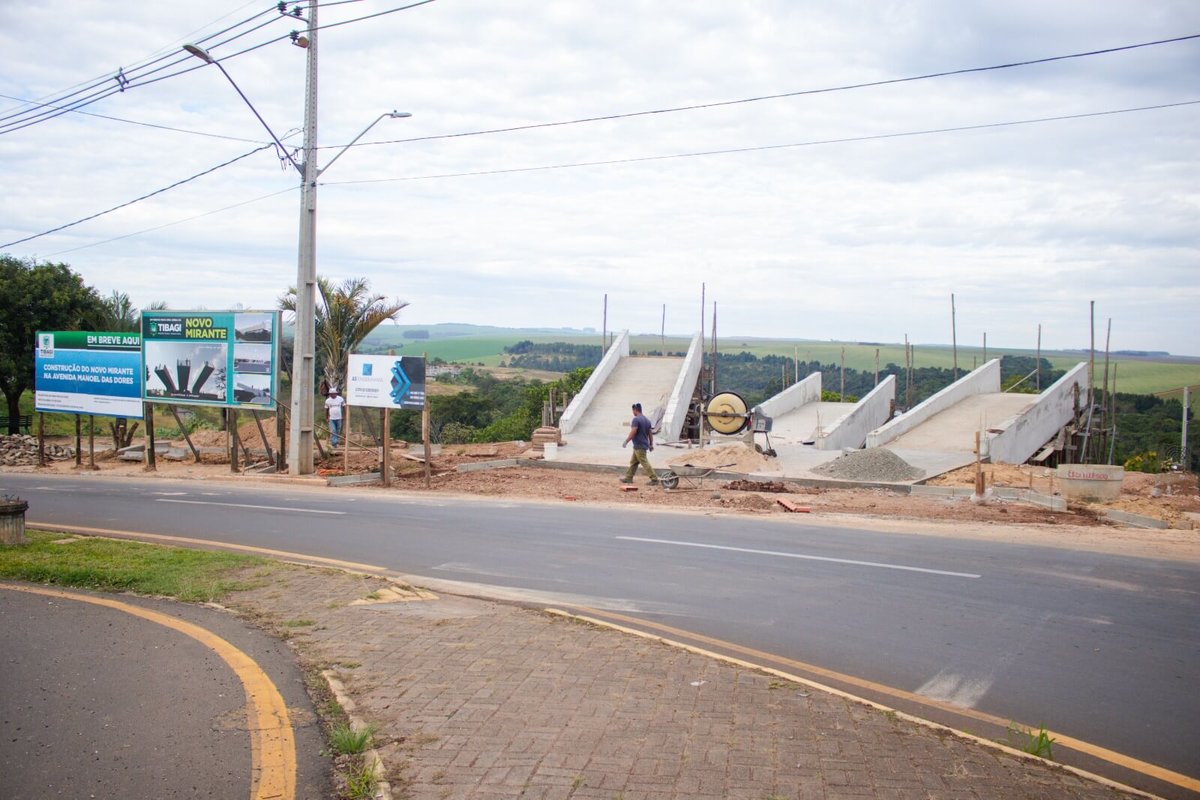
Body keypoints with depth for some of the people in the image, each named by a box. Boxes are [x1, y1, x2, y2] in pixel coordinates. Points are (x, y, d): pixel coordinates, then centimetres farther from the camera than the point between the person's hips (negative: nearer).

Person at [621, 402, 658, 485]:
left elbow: (633, 432, -22)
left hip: (639, 446, -10)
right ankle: (628, 478, 22)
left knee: (645, 463, -8)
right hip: (644, 445, 10)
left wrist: (626, 441, -15)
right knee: (633, 462, 17)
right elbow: (650, 433, 15)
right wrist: (651, 444, 20)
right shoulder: (647, 420, 13)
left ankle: (655, 479, -10)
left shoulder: (636, 420, -15)